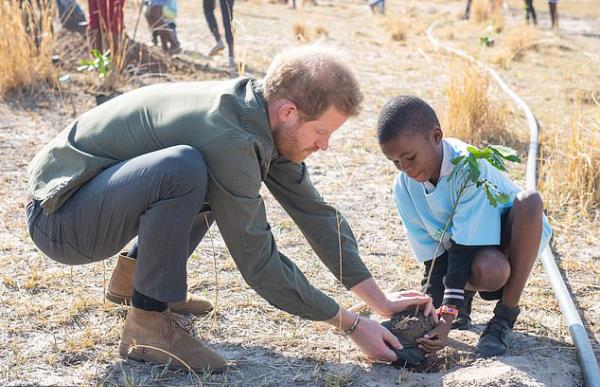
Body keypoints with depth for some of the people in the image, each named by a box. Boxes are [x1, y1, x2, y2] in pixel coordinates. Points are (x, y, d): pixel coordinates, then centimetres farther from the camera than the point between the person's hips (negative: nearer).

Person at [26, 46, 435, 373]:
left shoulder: (261, 115, -3)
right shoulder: (228, 137, -30)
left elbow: (314, 211, 4)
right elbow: (258, 261, -23)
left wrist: (380, 300, 3)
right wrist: (352, 324, -15)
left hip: (105, 192, 9)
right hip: (59, 215, -9)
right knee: (185, 168, -33)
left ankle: (135, 274, 17)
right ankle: (148, 322, -16)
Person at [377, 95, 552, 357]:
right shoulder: (404, 188, -15)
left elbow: (465, 248, -32)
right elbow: (432, 256, -10)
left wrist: (447, 318, -36)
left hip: (515, 236, -2)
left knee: (529, 201, -37)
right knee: (488, 271, -37)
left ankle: (505, 318, -25)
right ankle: (465, 294, 4)